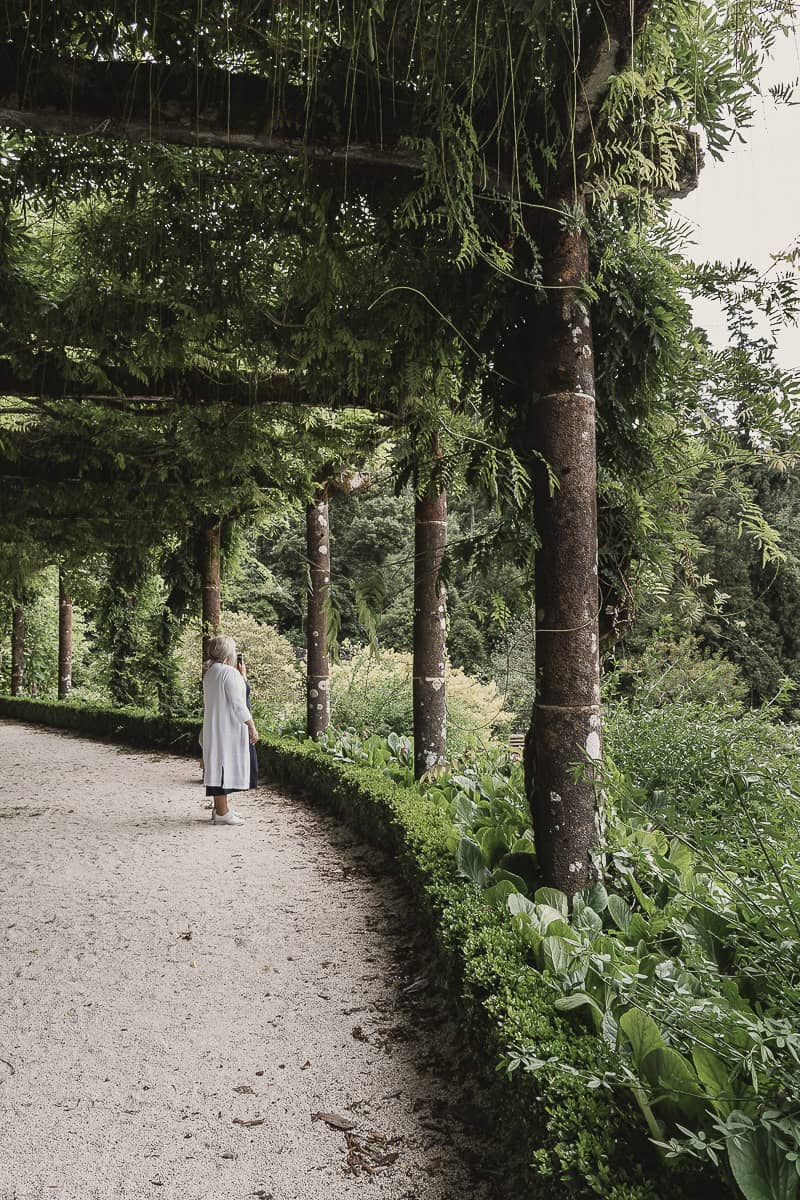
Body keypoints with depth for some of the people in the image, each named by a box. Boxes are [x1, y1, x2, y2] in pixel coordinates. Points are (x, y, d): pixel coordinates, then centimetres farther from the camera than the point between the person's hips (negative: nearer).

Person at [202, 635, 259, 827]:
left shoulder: (209, 673, 12)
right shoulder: (229, 673, -17)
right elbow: (238, 704, -20)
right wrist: (252, 726, -16)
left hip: (213, 727, 10)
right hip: (227, 727, -10)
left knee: (218, 766, 14)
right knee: (225, 763, -6)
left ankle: (220, 808, 21)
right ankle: (222, 813, -4)